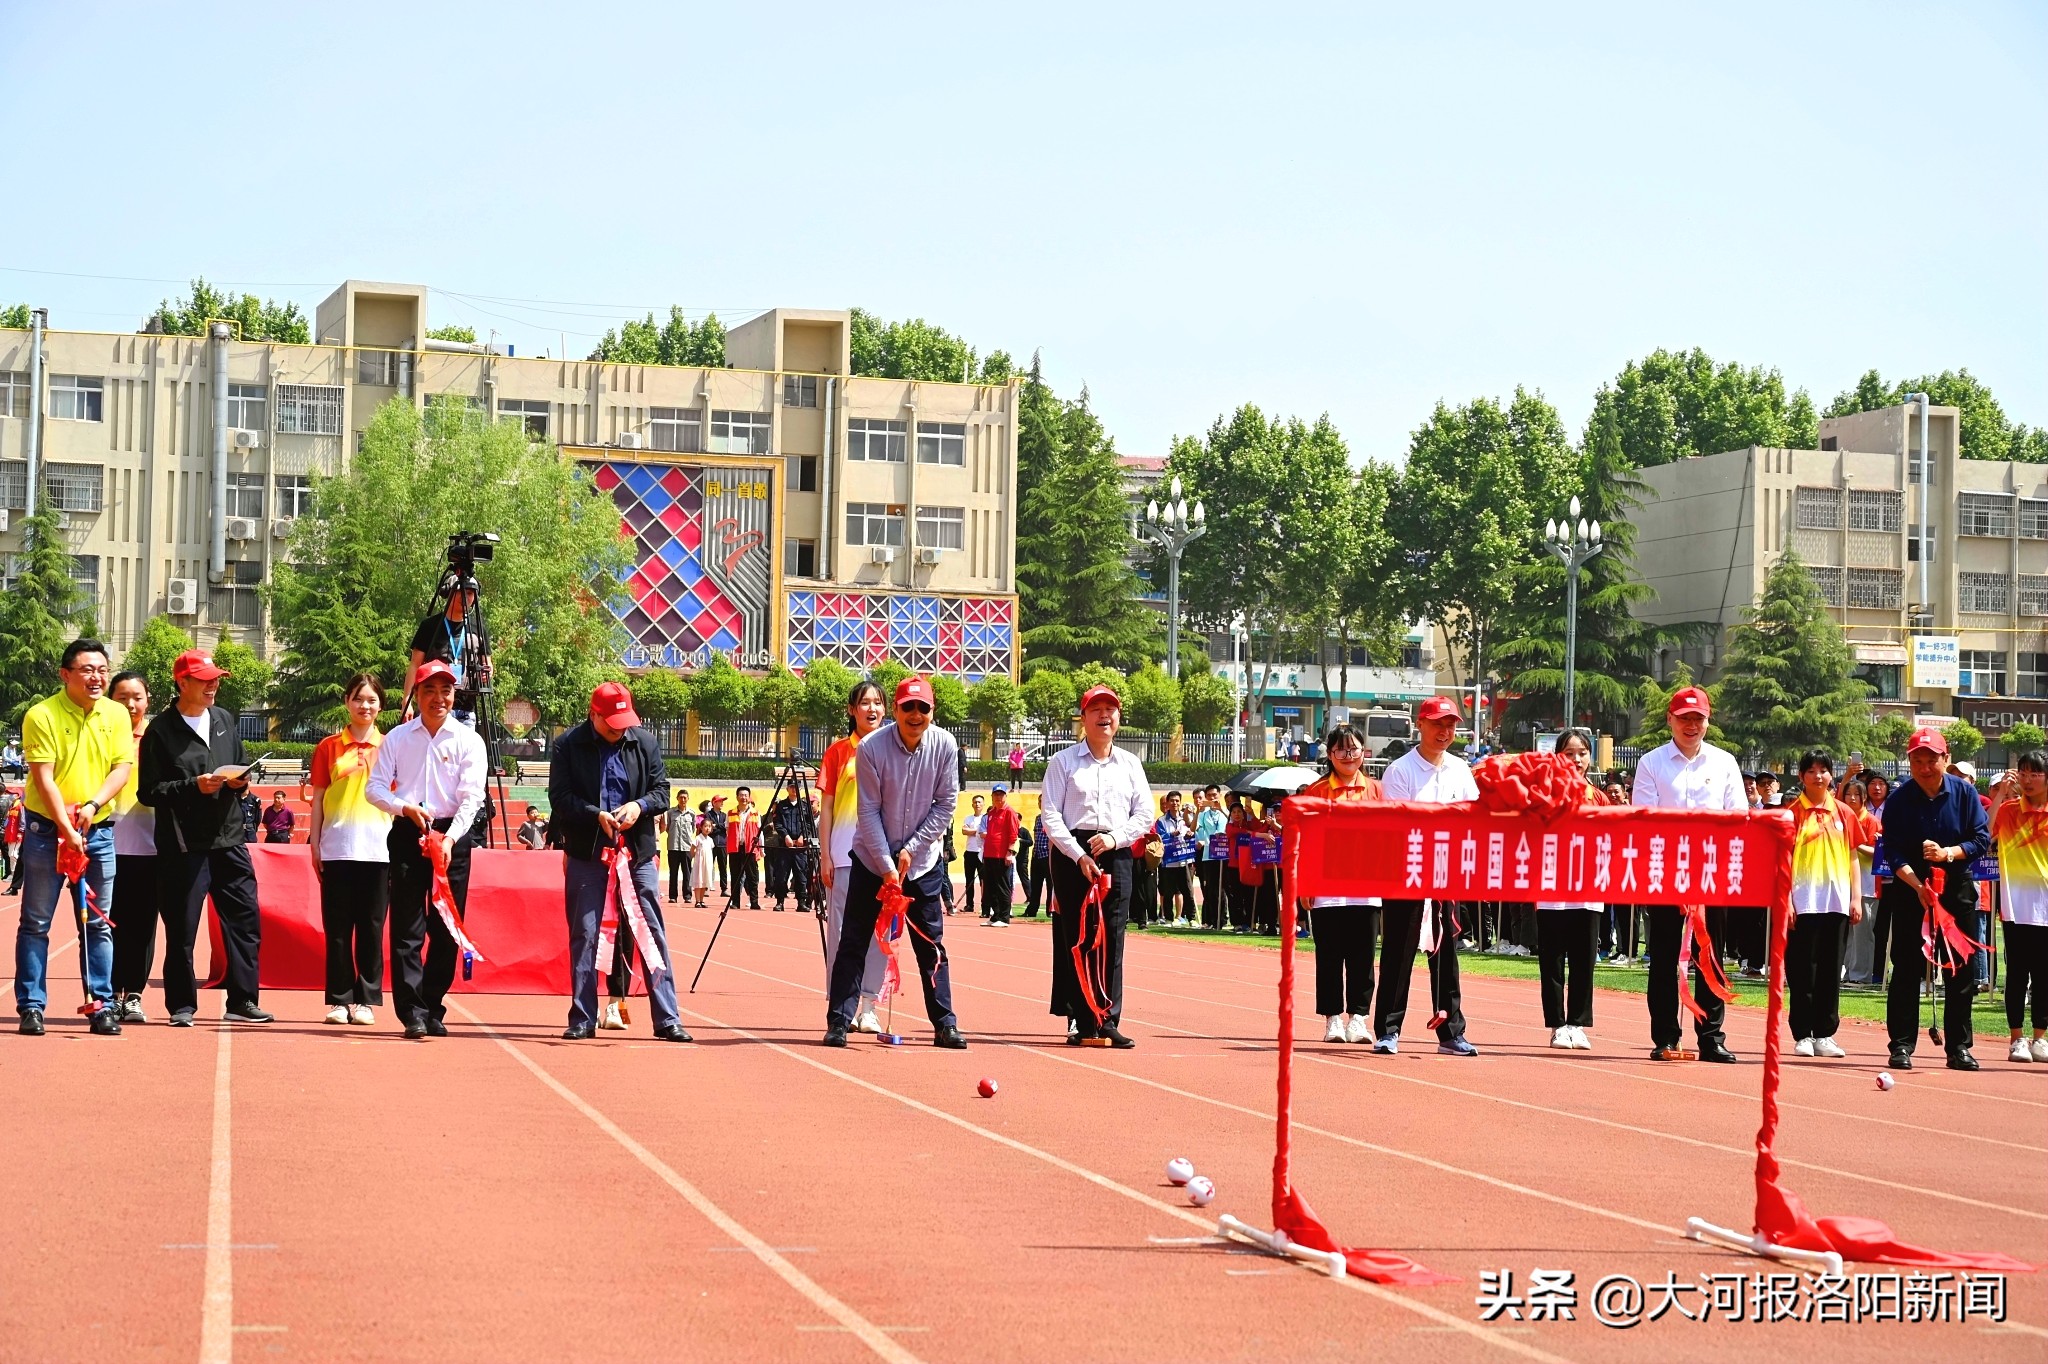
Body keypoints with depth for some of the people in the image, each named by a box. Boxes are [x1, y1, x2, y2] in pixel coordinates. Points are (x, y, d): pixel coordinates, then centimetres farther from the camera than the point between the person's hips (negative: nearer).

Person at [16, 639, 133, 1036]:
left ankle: (102, 1004, 10)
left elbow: (123, 767, 0)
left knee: (98, 923, 6)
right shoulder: (42, 715, -10)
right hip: (46, 828, -3)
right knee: (36, 923, 1)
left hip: (99, 831, 4)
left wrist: (93, 805, -15)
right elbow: (43, 778, -13)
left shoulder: (116, 714, 3)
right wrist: (67, 828, -18)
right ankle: (31, 1006, 6)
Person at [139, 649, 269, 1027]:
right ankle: (182, 1005, 10)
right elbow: (149, 792, -7)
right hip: (184, 843, -5)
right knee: (181, 928, 0)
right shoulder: (161, 730, -4)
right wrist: (194, 786, -17)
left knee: (245, 919, 4)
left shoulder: (224, 719, 14)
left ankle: (242, 1000, 13)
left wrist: (239, 781, 2)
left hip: (230, 837, 5)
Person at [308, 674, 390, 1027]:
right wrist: (314, 846, 3)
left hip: (378, 849, 0)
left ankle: (366, 1000, 7)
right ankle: (339, 1000, 8)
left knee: (371, 928, 2)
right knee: (337, 928, 2)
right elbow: (318, 799, 9)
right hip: (337, 849, 0)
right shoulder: (329, 747, 8)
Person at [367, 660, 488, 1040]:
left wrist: (449, 839, -20)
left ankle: (433, 1010, 12)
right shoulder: (397, 738, 9)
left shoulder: (468, 740, 4)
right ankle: (413, 1013, -8)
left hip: (453, 836, 0)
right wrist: (406, 807, -14)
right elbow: (375, 788, 6)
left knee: (447, 929, 2)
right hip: (407, 836, 0)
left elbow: (471, 797, -6)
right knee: (407, 927, -6)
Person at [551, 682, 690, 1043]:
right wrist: (596, 815, -20)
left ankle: (667, 1019, 3)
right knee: (584, 936, 3)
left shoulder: (644, 742, 6)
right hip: (586, 854, -1)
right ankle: (582, 1019, 11)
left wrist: (640, 806, -13)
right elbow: (559, 797, -5)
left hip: (637, 853, 1)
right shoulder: (568, 746, 0)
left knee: (652, 934, 0)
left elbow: (662, 791, 8)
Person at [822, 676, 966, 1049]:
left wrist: (911, 849, -11)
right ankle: (839, 1022, 5)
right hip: (872, 860, -2)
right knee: (853, 942, -1)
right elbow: (868, 812, -13)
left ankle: (945, 1024, 10)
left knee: (932, 945, 4)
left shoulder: (944, 746, -11)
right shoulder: (871, 748, -17)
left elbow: (946, 804, -5)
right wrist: (886, 864, -17)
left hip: (923, 863, 2)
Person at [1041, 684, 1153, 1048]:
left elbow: (1145, 814, 9)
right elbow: (1051, 816, -3)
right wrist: (1079, 856, -14)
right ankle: (1081, 1023, -1)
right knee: (1076, 939, -4)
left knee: (1112, 940, -3)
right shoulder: (1063, 761, 4)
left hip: (1117, 854, 2)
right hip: (1071, 854, -2)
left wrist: (1115, 838, -9)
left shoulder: (1130, 764, 13)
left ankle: (1108, 1022, -2)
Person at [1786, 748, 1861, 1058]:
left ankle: (1824, 1035, 13)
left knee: (1831, 970, 7)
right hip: (1803, 902, -3)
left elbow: (1852, 858, 13)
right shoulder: (1793, 813, 0)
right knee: (1803, 970, -1)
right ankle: (1803, 1035, 5)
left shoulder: (1844, 813, 9)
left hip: (1837, 902, 3)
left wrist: (1856, 898, 6)